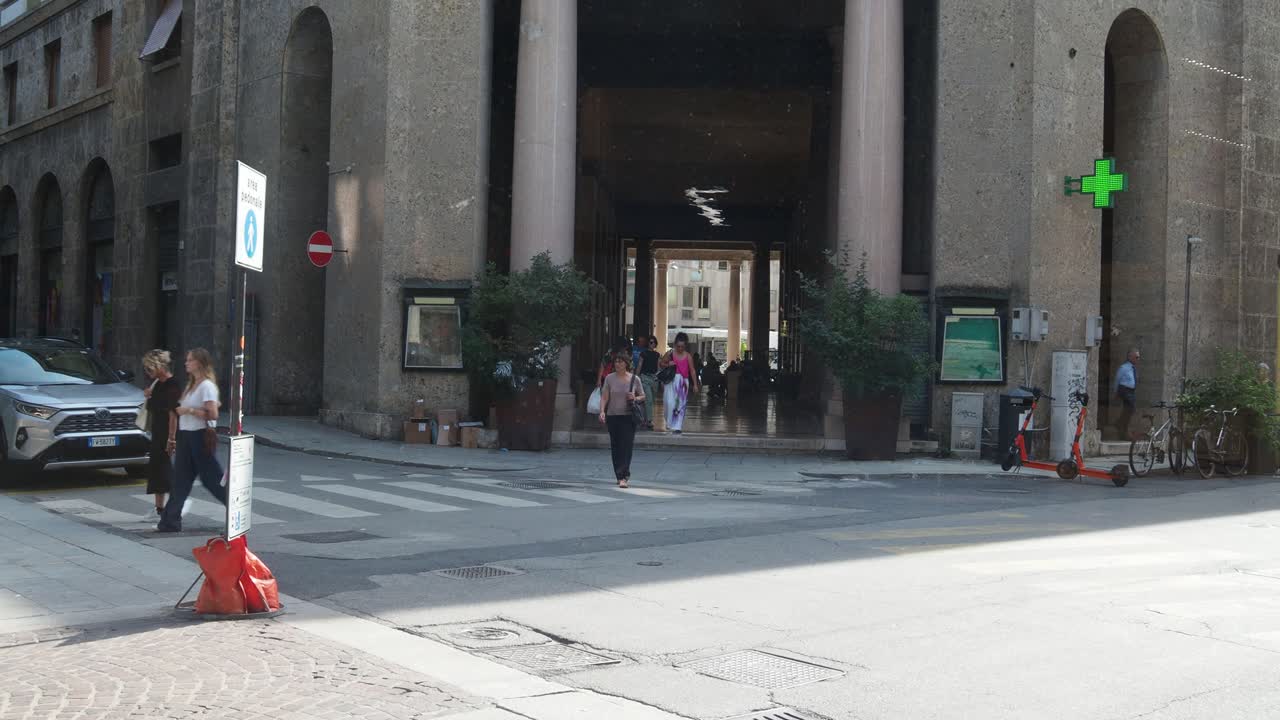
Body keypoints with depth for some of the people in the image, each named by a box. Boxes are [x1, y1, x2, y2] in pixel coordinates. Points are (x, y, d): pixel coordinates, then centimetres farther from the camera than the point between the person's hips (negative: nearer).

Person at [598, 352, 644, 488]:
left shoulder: (634, 379, 2)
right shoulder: (609, 378, 4)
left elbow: (643, 396, 12)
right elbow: (604, 397, 1)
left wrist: (635, 398, -10)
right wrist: (602, 411, -14)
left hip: (628, 417, -2)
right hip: (612, 416, 2)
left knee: (627, 446, -10)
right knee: (615, 447, 6)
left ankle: (623, 477, -13)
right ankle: (620, 476, 17)